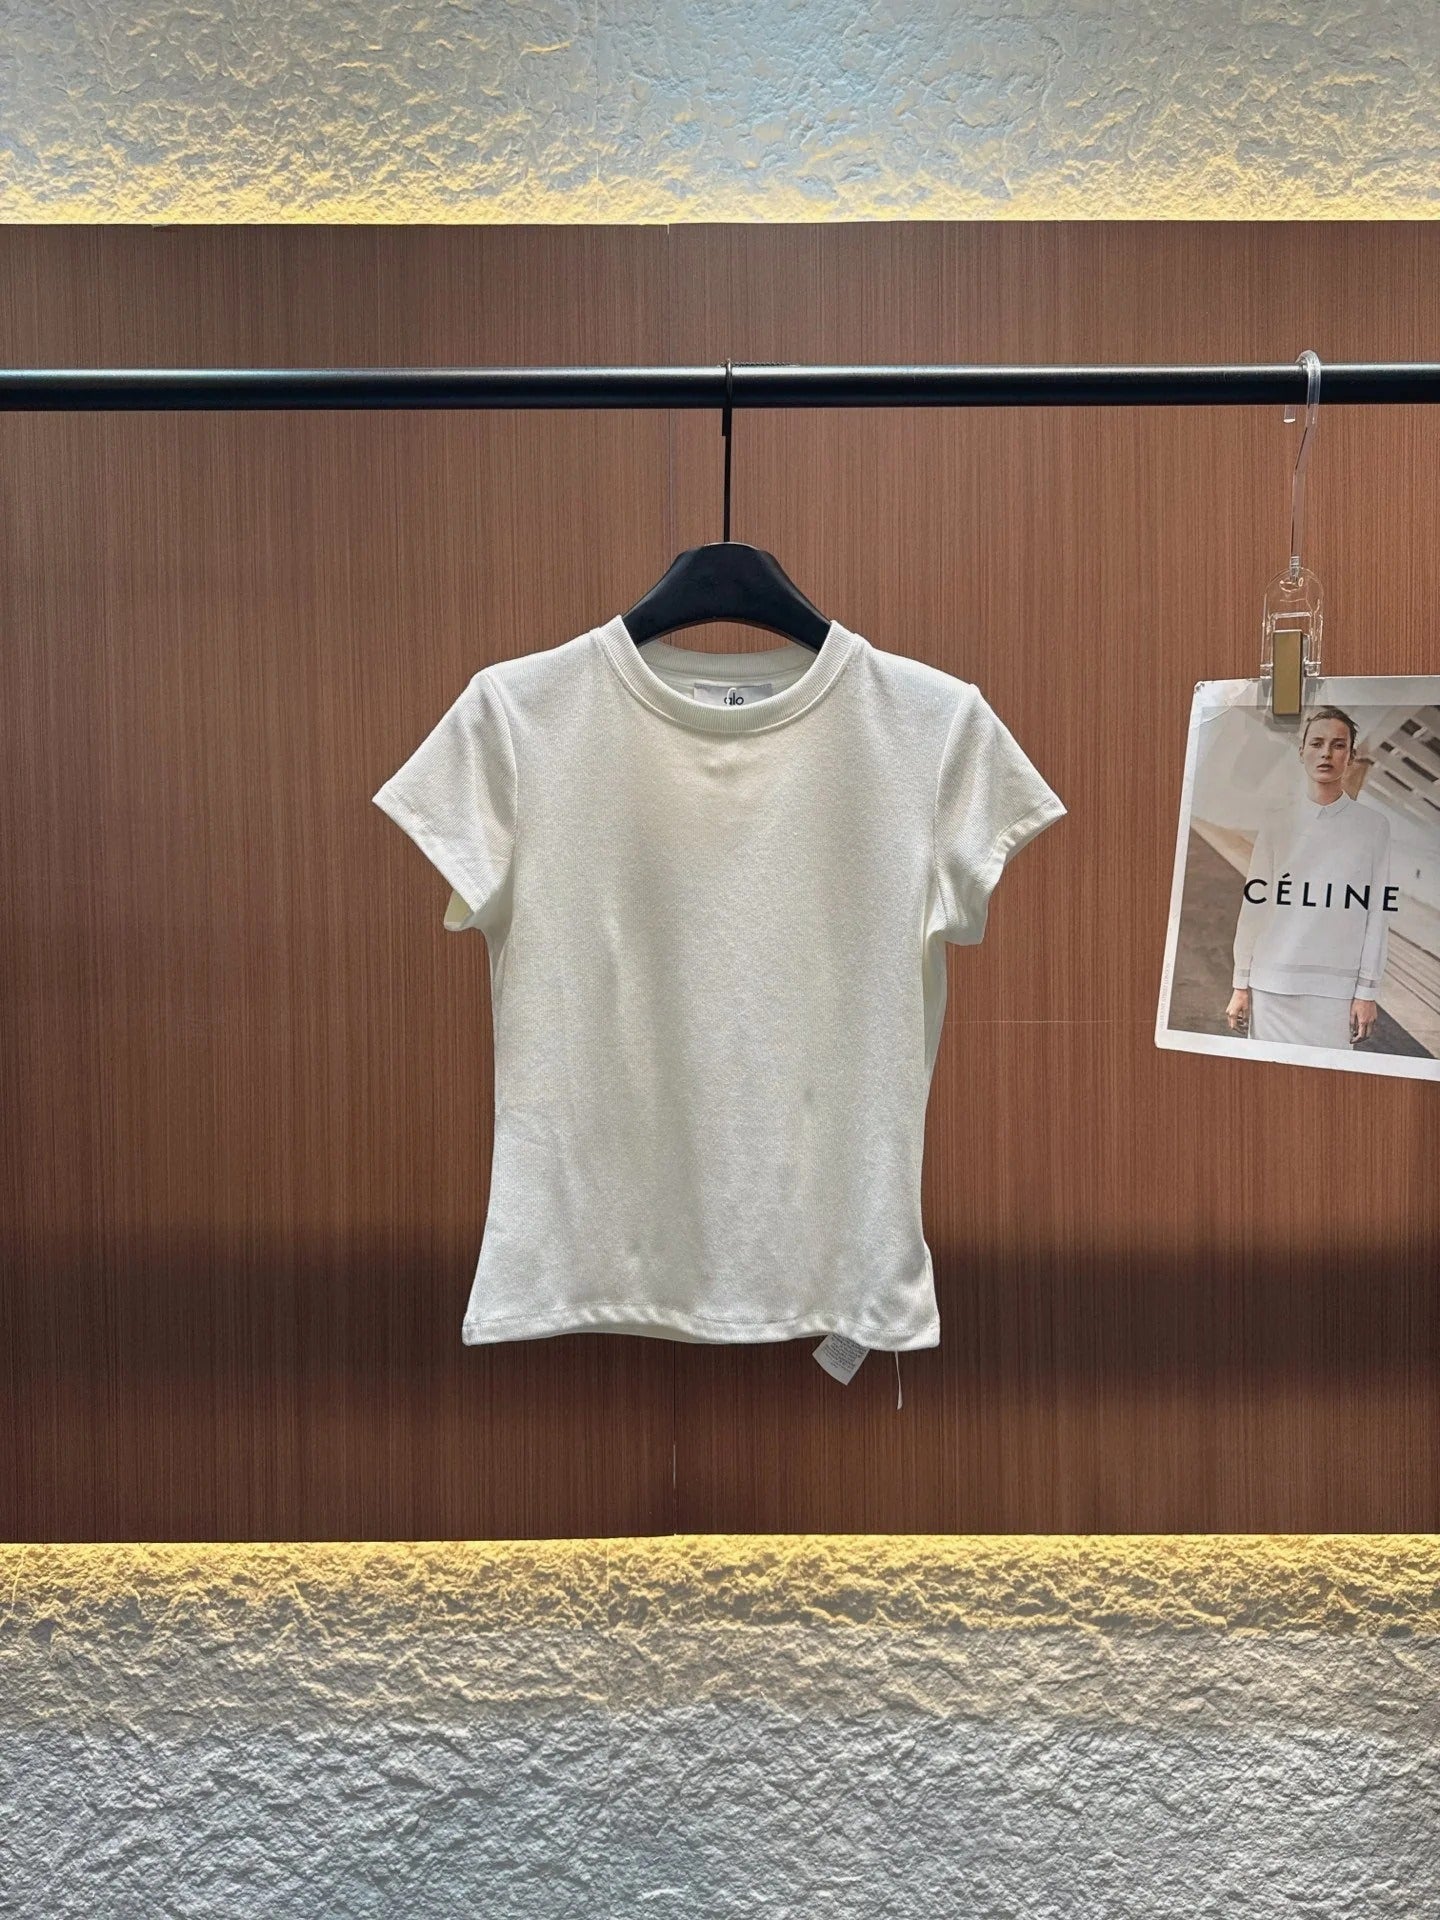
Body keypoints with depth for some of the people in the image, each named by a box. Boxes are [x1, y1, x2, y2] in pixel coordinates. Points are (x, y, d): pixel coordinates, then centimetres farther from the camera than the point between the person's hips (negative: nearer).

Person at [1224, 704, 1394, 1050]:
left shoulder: (1373, 825, 5)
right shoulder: (1276, 823, 8)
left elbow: (1378, 912, 4)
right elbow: (1254, 905, 8)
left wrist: (1368, 990, -1)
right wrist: (1241, 985, 4)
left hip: (1335, 991, -1)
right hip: (1271, 985, 1)